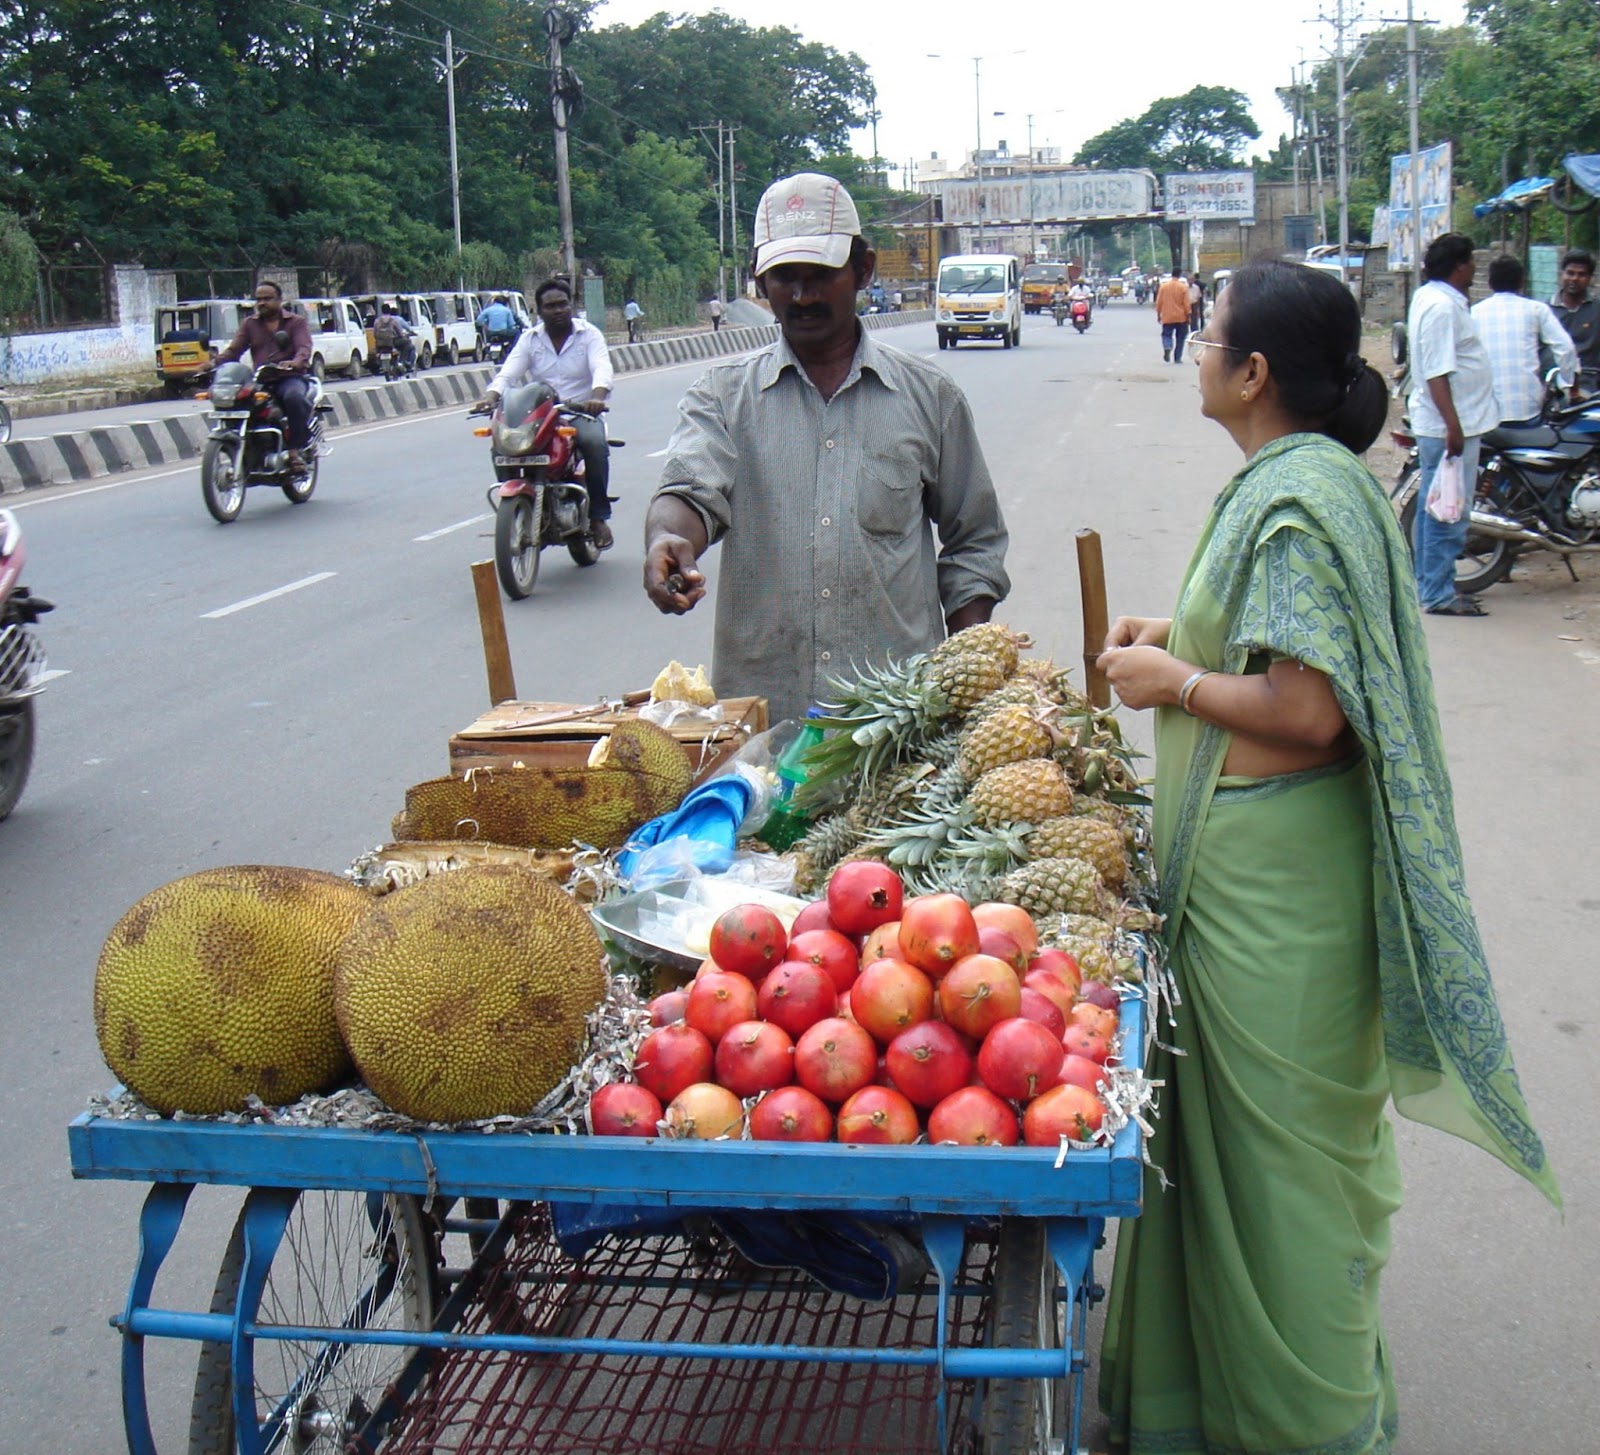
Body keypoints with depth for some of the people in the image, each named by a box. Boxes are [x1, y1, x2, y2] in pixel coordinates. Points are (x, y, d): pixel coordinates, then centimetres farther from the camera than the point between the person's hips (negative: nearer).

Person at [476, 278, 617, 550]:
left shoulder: (589, 334, 2)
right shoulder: (530, 339, 9)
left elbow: (602, 369, -16)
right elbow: (508, 373, -3)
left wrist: (597, 397, -40)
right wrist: (491, 396, -27)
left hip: (580, 413, -2)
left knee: (595, 442, -35)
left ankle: (598, 517, -22)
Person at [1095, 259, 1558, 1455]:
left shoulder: (1298, 502, -22)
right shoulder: (1298, 476, 10)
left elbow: (1304, 715, -27)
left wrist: (1175, 682, -13)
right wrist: (1182, 636, 12)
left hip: (1270, 888, -10)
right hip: (1253, 864, 10)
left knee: (1276, 1134, 5)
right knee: (1268, 1128, 21)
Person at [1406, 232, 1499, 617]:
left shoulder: (1431, 297, 13)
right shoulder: (1442, 307, -19)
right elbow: (1437, 373, -26)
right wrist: (1453, 426, -28)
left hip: (1438, 425, 11)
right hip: (1449, 426, -11)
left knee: (1433, 508, 16)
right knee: (1449, 513, -7)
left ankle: (1428, 583, 24)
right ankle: (1439, 594, -3)